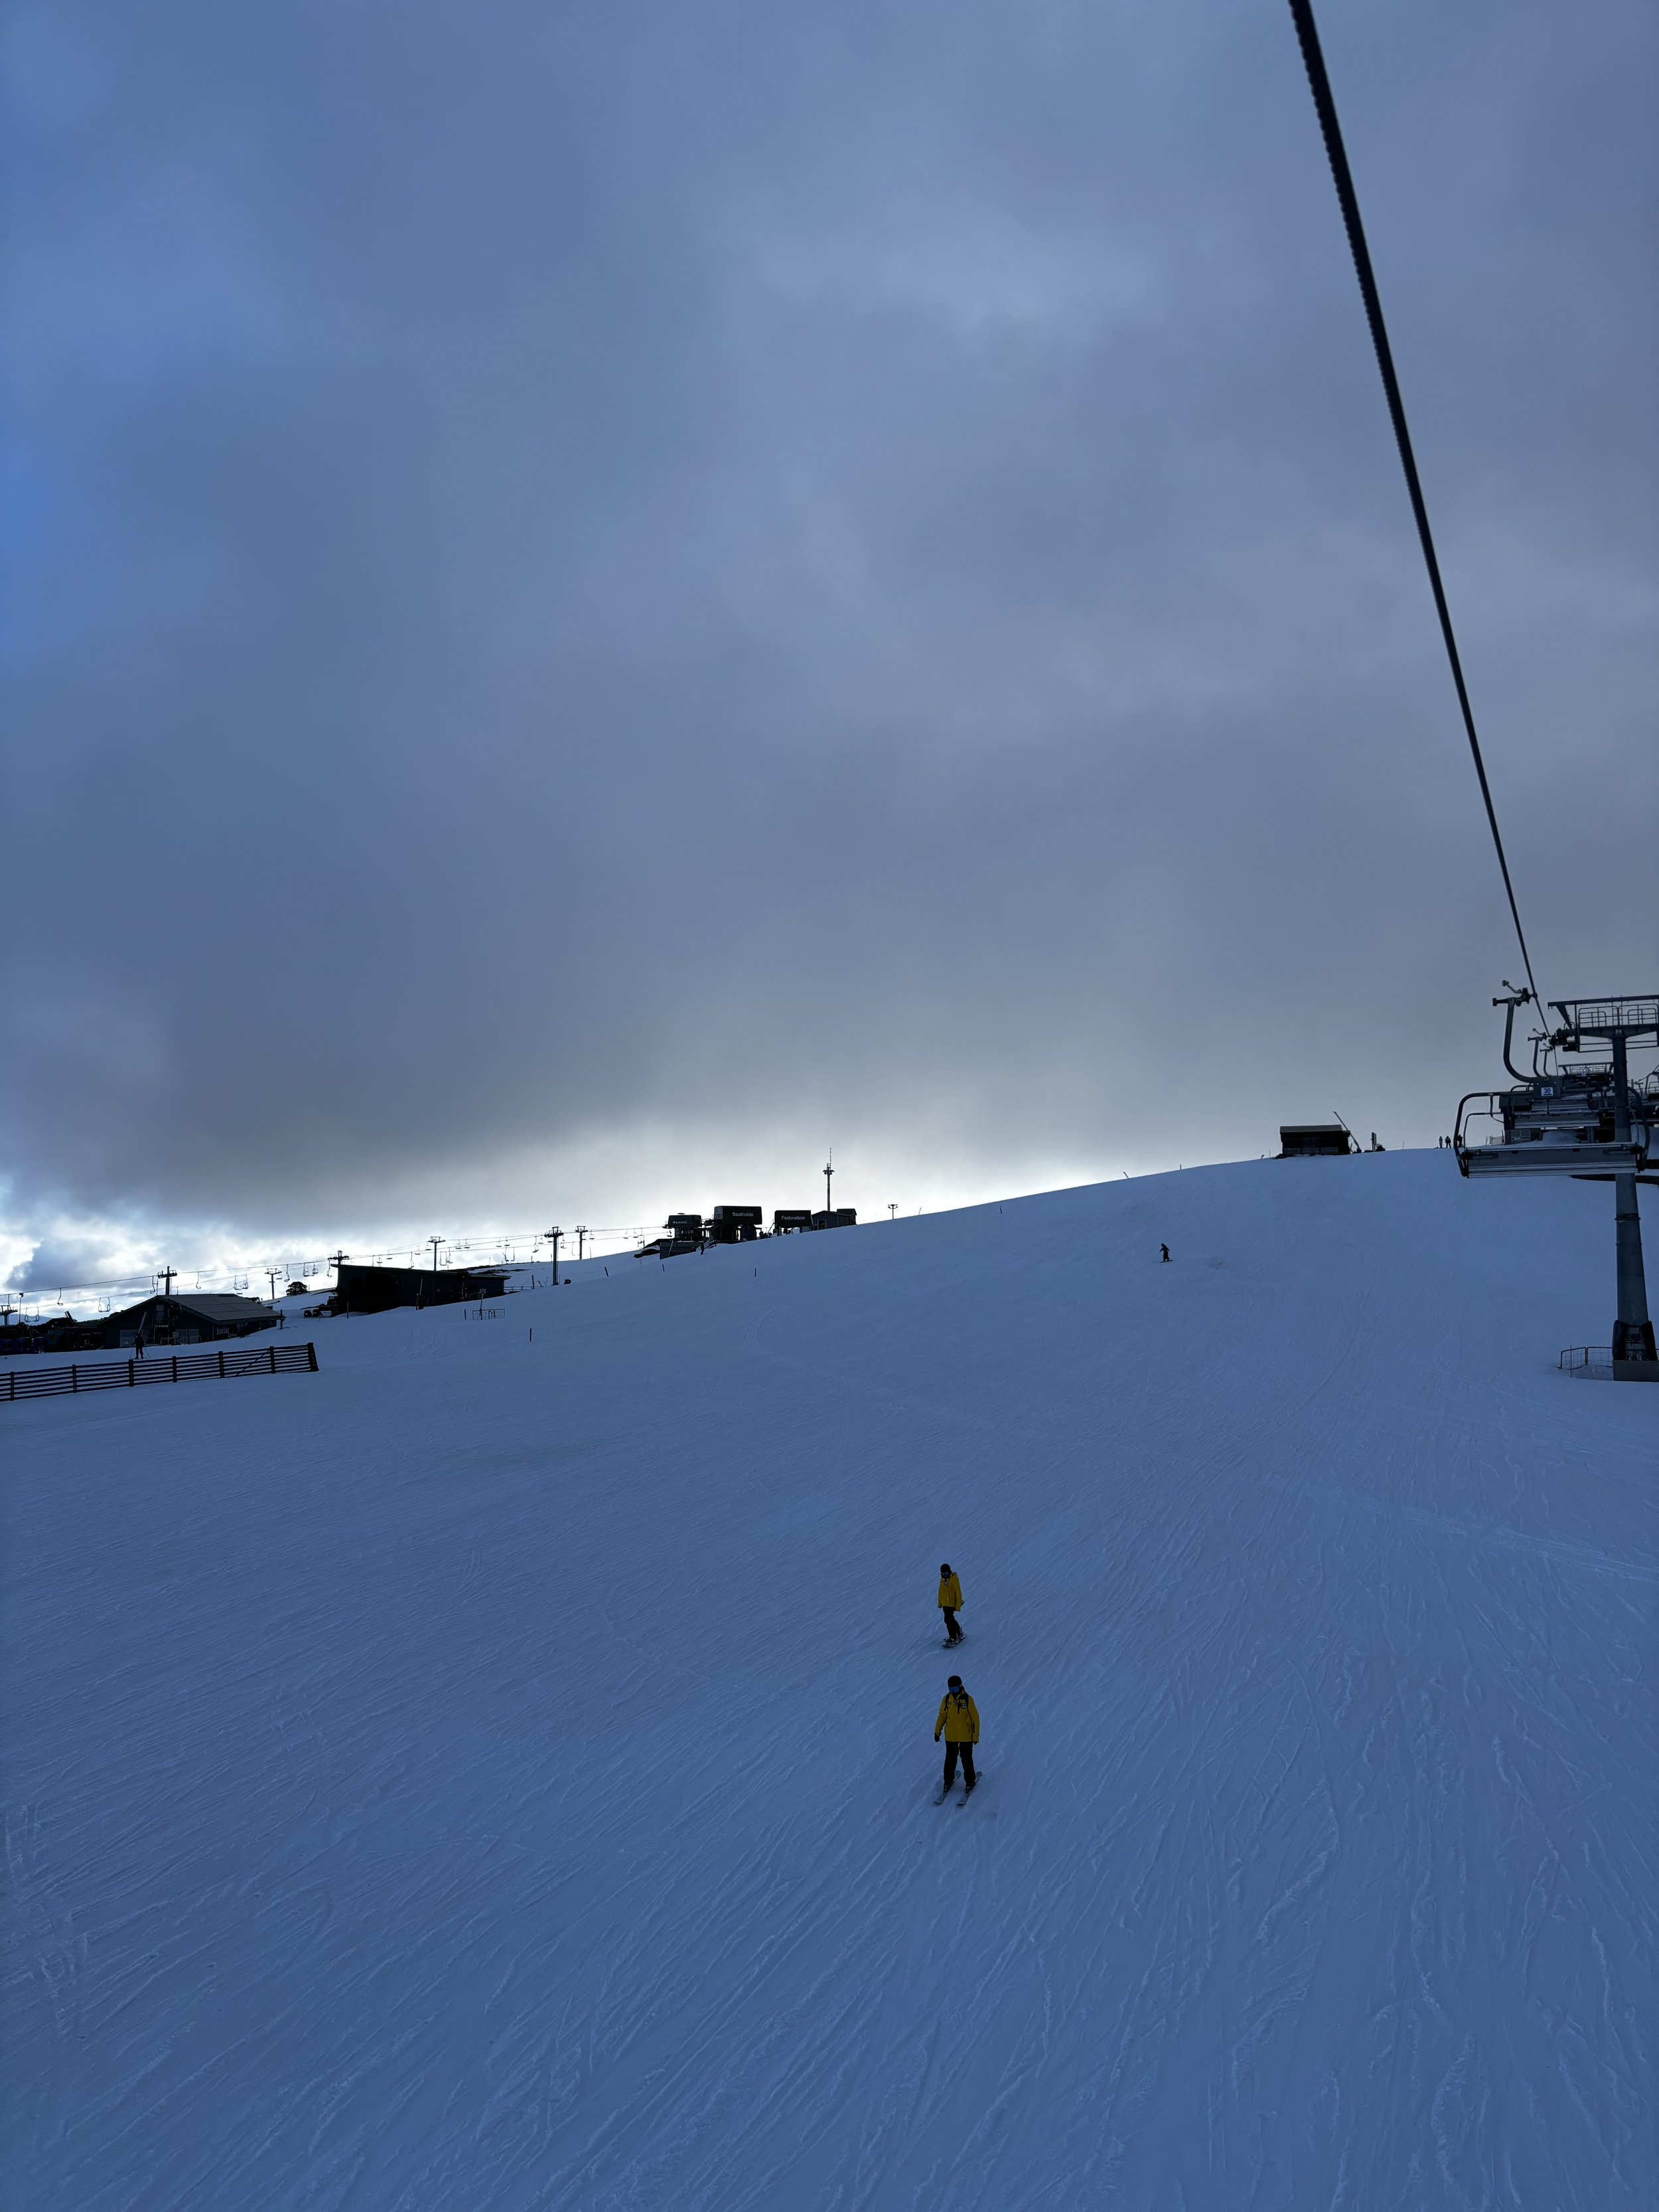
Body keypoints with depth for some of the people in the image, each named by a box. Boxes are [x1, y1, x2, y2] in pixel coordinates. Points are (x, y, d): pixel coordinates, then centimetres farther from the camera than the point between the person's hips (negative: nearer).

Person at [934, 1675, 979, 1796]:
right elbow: (942, 1716, 6)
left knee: (966, 1760, 9)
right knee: (950, 1759, 12)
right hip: (950, 1736, 3)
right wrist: (937, 1731, 6)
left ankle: (970, 1782, 25)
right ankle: (948, 1781, 28)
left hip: (966, 1736, -3)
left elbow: (975, 1718, -7)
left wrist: (976, 1736, -6)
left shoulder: (967, 1699, -14)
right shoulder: (946, 1699, -5)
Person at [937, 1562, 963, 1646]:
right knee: (951, 1619, 15)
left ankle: (953, 1638, -3)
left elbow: (958, 1593, -15)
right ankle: (959, 1634, 29)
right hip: (945, 1604, 8)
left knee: (948, 1620, -12)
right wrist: (940, 1603, 18)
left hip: (951, 1604, -8)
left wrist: (958, 1605, -16)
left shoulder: (954, 1579, -16)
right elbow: (940, 1591, 15)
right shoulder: (943, 1579, 6)